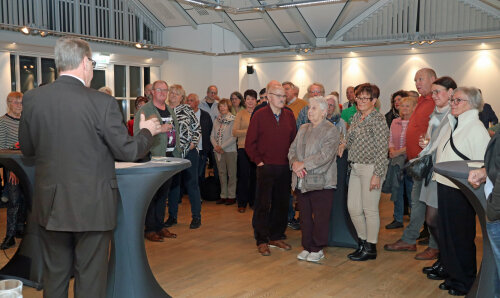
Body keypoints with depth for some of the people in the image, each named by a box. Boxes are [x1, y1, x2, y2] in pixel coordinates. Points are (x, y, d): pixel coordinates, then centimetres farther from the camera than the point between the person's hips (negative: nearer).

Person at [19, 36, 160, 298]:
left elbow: (27, 149, 8)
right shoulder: (102, 102, -15)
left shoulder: (32, 98, -3)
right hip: (92, 206, -4)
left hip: (50, 205, 4)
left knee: (55, 277, 18)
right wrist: (147, 131, 9)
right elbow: (127, 151, -10)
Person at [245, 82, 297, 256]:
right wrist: (258, 161, -7)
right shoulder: (259, 115, -3)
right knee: (263, 205, 0)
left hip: (285, 168, 4)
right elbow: (249, 142, -2)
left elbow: (294, 139, 12)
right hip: (266, 167, -4)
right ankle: (262, 241, 9)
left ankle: (276, 237, 24)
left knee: (282, 204, 11)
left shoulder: (289, 115, 8)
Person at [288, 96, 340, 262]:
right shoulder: (303, 129, 16)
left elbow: (325, 155, -18)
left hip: (320, 182, -6)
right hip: (301, 181, 6)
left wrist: (303, 164, -18)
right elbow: (292, 149, 13)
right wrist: (294, 163, -8)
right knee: (305, 217, 12)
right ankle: (307, 247, 24)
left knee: (320, 218, 1)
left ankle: (318, 249, 14)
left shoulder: (331, 131, -6)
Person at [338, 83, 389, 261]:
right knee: (353, 208, 10)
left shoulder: (378, 119, -10)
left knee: (370, 210, 0)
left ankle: (371, 248, 13)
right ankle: (363, 242, 26)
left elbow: (382, 149, -14)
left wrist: (377, 175, -18)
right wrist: (344, 145, 2)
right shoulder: (356, 117, 13)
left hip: (371, 168, -8)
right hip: (356, 167, 8)